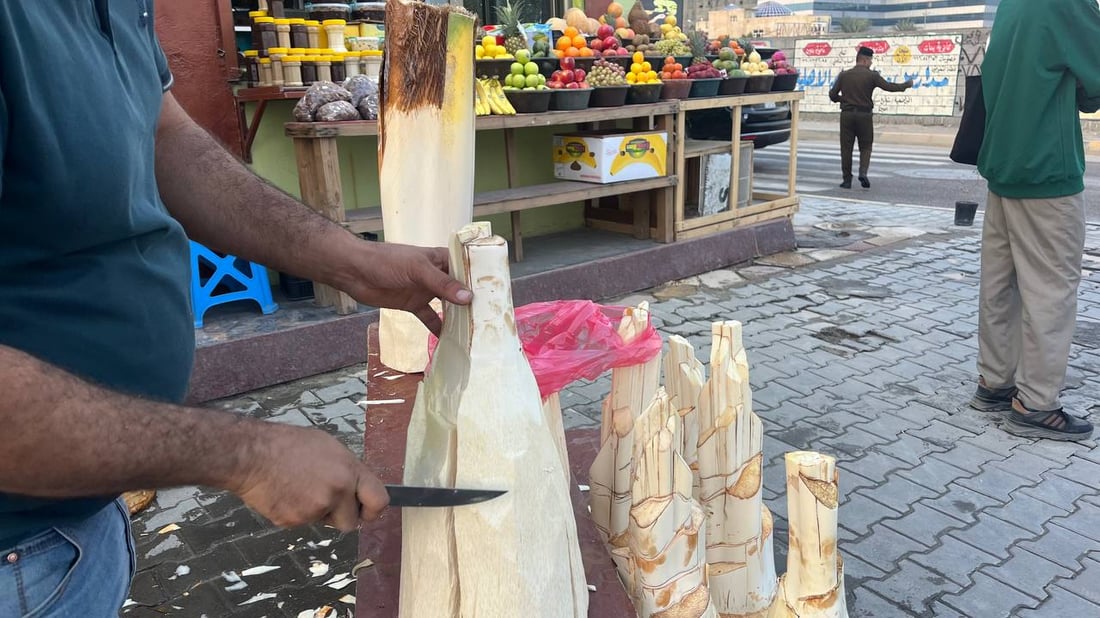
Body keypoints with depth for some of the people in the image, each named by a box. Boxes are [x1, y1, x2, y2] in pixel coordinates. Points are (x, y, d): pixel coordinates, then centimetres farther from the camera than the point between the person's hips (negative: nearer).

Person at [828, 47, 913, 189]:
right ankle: (863, 173, -11)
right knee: (865, 147, 11)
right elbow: (888, 87, -4)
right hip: (864, 114, -1)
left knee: (846, 148, 6)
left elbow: (832, 94, 2)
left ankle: (847, 180, 5)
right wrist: (907, 85, 11)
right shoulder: (872, 75, -4)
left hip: (847, 114, 1)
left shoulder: (843, 75, 3)